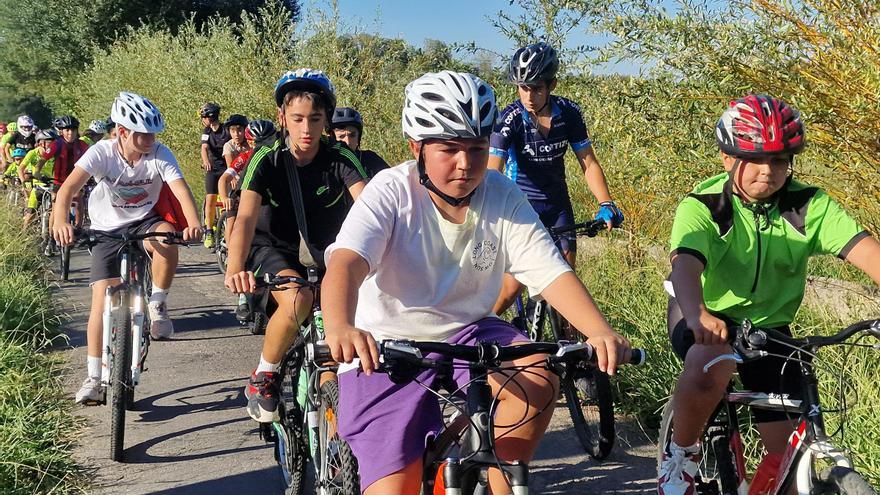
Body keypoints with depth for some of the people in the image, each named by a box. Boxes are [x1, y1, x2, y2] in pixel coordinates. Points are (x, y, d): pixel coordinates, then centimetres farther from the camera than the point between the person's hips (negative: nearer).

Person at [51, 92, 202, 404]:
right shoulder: (102, 152, -19)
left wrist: (193, 223, -50)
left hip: (144, 223, 0)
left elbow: (181, 190, -30)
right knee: (102, 300, -9)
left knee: (166, 236, -36)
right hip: (107, 231, 0)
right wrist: (60, 220, -51)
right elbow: (70, 186, -31)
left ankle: (156, 305, -13)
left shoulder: (160, 155, -17)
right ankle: (94, 379, 2)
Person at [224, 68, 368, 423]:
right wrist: (235, 270, -48)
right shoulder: (267, 160, -17)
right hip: (274, 250, -3)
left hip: (323, 253, 3)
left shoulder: (340, 160, -14)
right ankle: (263, 378, -10)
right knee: (297, 300, -33)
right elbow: (246, 217, -30)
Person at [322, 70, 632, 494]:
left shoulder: (504, 199, -7)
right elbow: (345, 263, -31)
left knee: (539, 379, -26)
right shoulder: (391, 192, -16)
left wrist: (600, 332, -34)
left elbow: (552, 273, -15)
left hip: (466, 335, 3)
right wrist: (340, 328, -53)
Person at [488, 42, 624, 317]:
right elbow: (492, 172, -28)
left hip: (557, 204, 4)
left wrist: (606, 204, -19)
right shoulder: (510, 119, -20)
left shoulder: (569, 113, -10)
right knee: (512, 286, -11)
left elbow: (588, 163, -6)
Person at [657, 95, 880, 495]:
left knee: (786, 452, 0)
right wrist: (697, 313, -59)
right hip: (707, 318, -3)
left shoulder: (810, 206, -14)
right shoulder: (703, 206, -20)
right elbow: (685, 264, -38)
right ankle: (679, 458, -12)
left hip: (768, 326, 3)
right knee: (711, 368, -38)